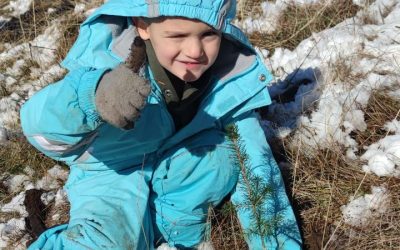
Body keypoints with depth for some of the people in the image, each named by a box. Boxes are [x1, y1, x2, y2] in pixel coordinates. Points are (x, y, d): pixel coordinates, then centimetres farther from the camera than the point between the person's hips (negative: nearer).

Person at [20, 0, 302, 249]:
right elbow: (41, 128, -42)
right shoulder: (109, 59, -30)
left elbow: (255, 165, -16)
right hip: (111, 175, -3)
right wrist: (92, 96, -64)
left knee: (224, 157, -25)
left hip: (176, 172, 4)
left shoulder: (233, 76, -22)